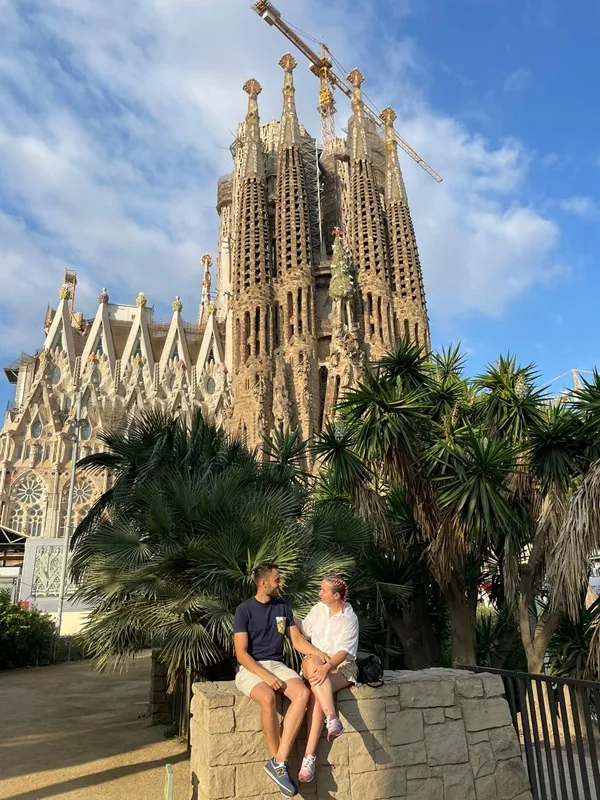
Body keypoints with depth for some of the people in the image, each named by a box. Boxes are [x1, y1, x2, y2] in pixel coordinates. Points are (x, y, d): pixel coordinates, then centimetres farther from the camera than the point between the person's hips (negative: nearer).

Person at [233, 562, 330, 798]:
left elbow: (297, 640, 9)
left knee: (303, 693, -25)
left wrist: (318, 652, -9)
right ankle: (278, 762, -16)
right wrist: (265, 676, -23)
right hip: (250, 668, -4)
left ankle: (278, 762, -24)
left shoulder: (283, 606, 8)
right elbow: (241, 653, -12)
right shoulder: (244, 610, -7)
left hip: (276, 664, 5)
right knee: (268, 698, -35)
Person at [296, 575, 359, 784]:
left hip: (342, 667, -3)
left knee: (316, 694, -34)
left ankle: (309, 755, -35)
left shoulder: (349, 618, -6)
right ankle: (332, 718, -45)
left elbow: (345, 651, -15)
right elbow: (304, 630, 22)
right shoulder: (318, 610, 7)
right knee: (312, 662, -36)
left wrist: (327, 666, -31)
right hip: (316, 663, 3)